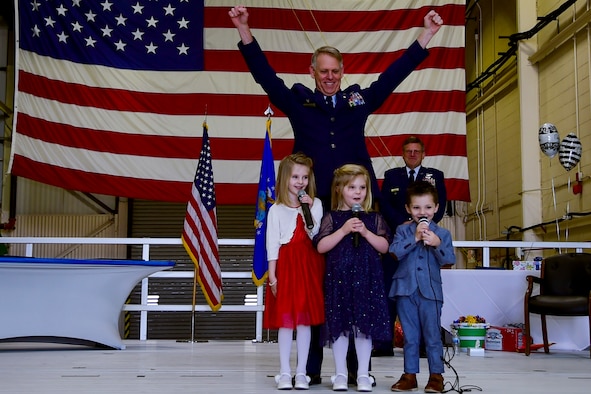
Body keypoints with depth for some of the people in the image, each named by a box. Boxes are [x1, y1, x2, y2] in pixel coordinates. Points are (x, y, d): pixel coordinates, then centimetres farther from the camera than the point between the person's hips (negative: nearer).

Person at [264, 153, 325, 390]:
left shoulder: (315, 204, 7)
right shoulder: (276, 210, 3)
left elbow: (316, 237, -2)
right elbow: (272, 244, 0)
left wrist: (309, 210, -9)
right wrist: (272, 275, -6)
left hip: (309, 266, 1)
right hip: (286, 266, -1)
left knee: (305, 319, 3)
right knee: (285, 319, 1)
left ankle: (301, 372, 11)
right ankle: (285, 373, 10)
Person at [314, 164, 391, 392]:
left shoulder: (373, 218, 7)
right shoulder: (332, 217, 2)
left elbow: (384, 247, 1)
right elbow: (321, 247, -7)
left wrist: (366, 232, -12)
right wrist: (343, 230, -15)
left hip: (367, 278, 1)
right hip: (338, 277, -1)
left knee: (364, 324, 5)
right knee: (339, 324, 5)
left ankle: (363, 374, 16)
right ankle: (341, 373, 17)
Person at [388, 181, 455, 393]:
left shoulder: (442, 233, 3)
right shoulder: (403, 231, 2)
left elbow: (449, 260, -6)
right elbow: (394, 252, -13)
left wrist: (437, 244, -22)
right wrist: (414, 238, -19)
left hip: (430, 291, -1)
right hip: (405, 289, 1)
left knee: (432, 335, 5)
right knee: (410, 336, 10)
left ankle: (436, 375, 15)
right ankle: (410, 375, 18)